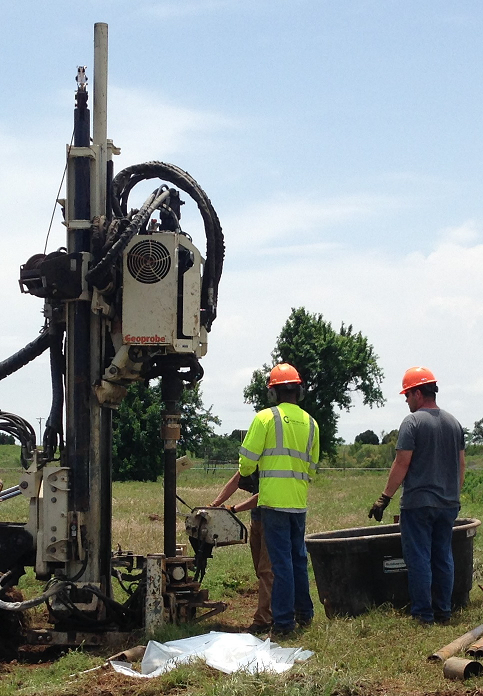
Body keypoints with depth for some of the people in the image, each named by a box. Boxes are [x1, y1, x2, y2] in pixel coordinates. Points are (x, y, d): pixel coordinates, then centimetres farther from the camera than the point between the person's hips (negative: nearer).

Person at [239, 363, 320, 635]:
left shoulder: (266, 418, -7)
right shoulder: (310, 423, 9)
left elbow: (248, 458, -5)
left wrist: (246, 473, 16)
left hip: (274, 500, -5)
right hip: (300, 502, 5)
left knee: (282, 560, -4)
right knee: (299, 557, 17)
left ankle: (284, 621, -3)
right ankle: (304, 613, 27)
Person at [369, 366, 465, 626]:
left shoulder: (413, 422, -11)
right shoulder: (454, 423, 9)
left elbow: (402, 464, -14)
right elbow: (461, 465, 13)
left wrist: (385, 498, -9)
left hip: (418, 504, -6)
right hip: (448, 504, 6)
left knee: (419, 559, 0)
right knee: (443, 558, 12)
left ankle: (423, 614, 1)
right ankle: (443, 612, 15)